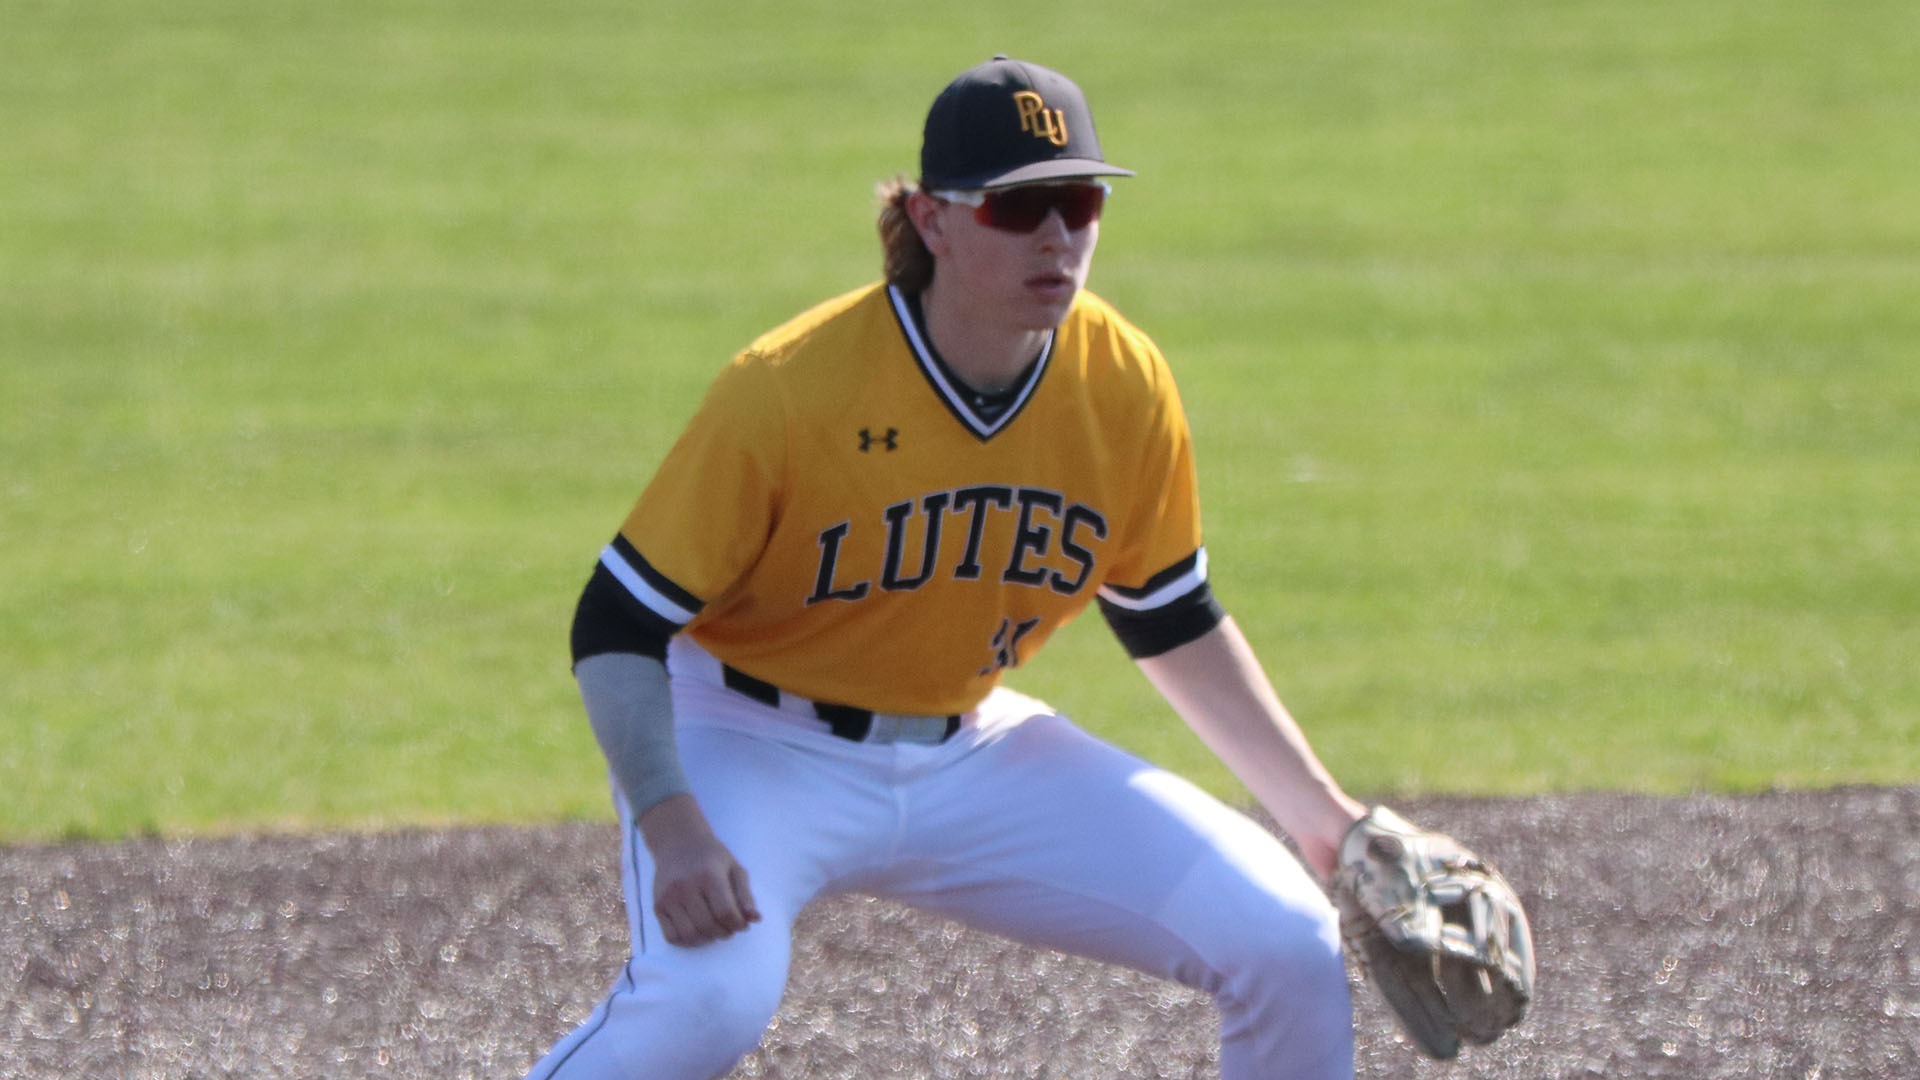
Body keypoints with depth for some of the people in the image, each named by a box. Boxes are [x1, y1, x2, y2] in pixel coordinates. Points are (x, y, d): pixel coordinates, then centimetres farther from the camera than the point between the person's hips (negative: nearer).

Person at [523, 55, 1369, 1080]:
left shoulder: (1126, 389, -9)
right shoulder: (787, 389, -25)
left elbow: (1172, 620, 9)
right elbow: (617, 628, -20)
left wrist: (1317, 810, 8)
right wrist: (673, 829, -34)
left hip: (967, 756, 5)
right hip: (756, 745, -5)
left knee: (1288, 944, -7)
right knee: (703, 996, -36)